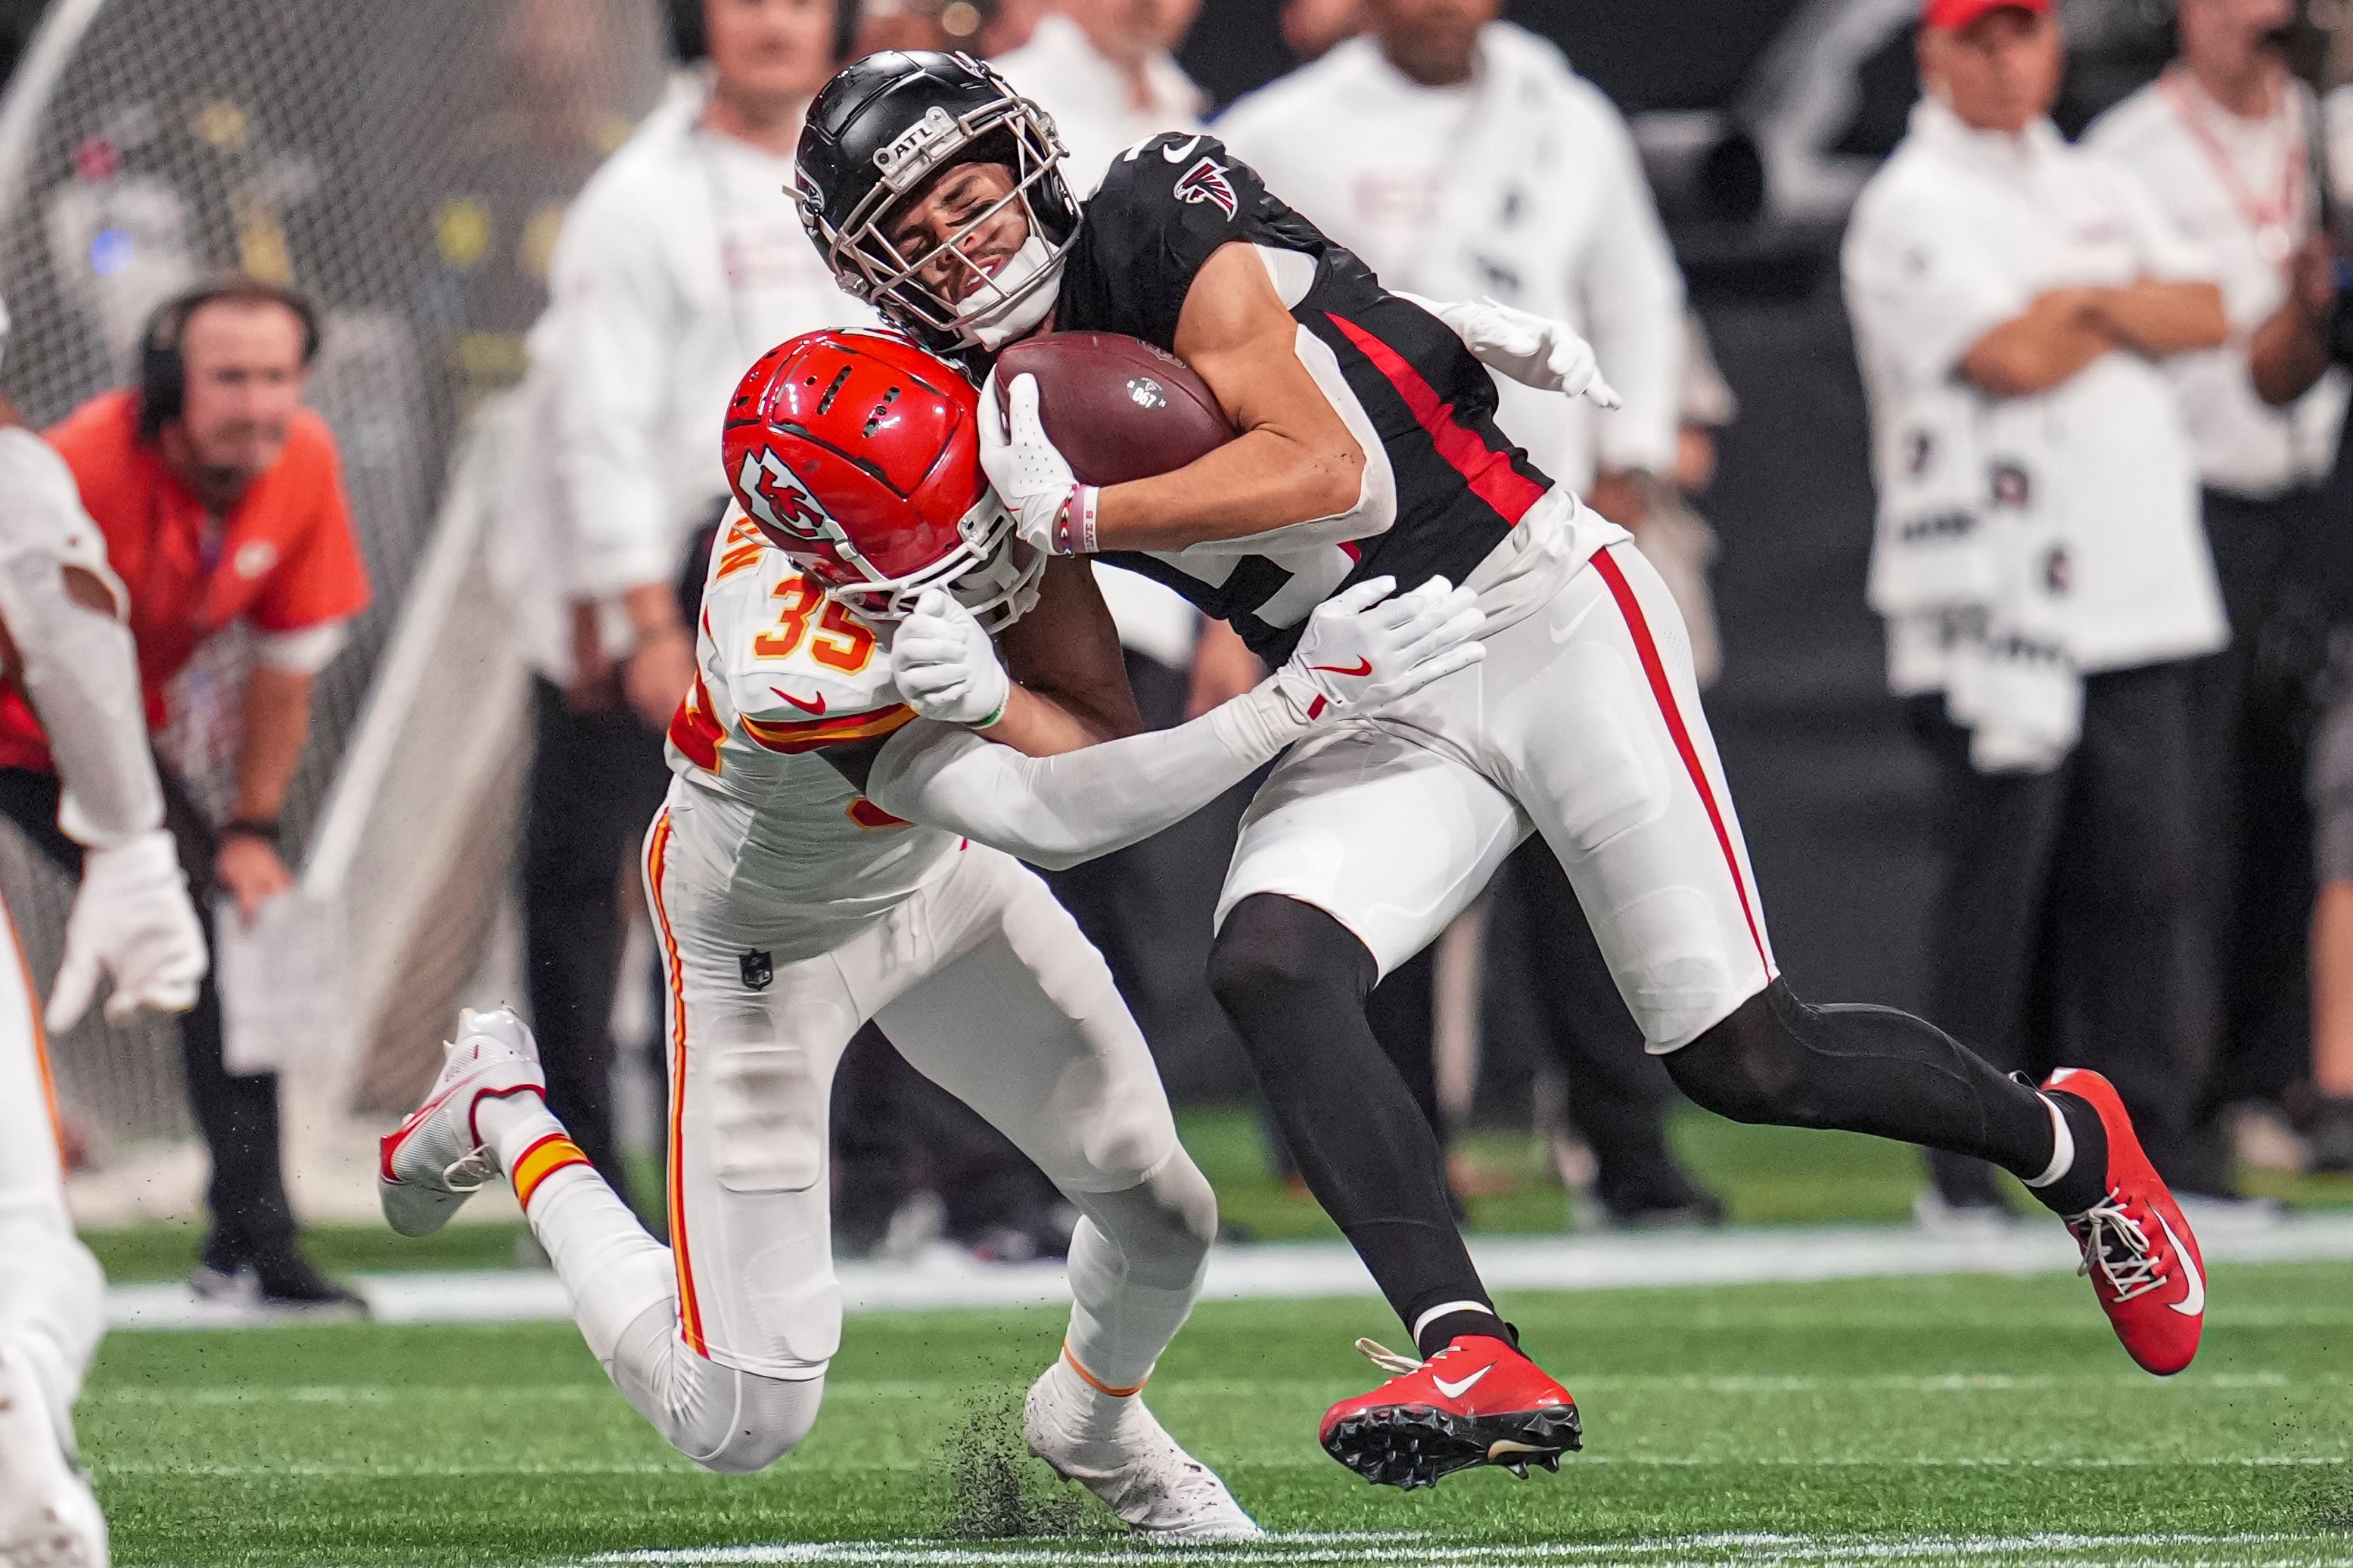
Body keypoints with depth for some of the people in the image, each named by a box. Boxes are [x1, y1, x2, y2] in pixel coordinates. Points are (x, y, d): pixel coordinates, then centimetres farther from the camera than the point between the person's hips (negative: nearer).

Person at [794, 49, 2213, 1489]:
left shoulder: (1162, 233, -13)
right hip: (1380, 712, 6)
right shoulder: (987, 444, 4)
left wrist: (1072, 515, -24)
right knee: (1268, 964, -24)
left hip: (1538, 604, -6)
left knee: (1750, 1064, -6)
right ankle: (1473, 1361, -30)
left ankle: (2071, 1142, 21)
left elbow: (1324, 469, -23)